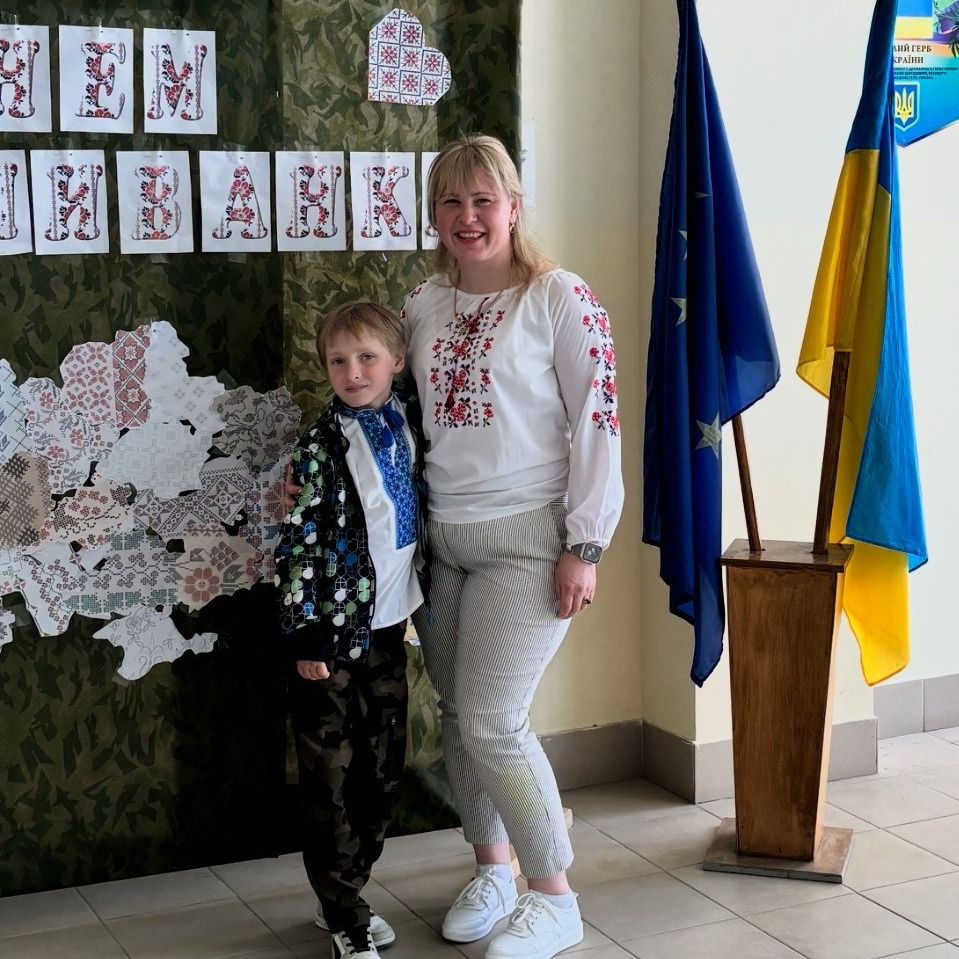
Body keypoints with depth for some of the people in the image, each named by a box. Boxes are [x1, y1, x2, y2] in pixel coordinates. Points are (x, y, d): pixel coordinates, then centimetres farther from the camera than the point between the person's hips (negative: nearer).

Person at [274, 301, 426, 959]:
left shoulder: (406, 428, 5)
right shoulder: (323, 447, -12)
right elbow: (299, 542, -13)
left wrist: (419, 606, 16)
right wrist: (306, 634, -15)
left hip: (387, 626, 7)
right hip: (333, 631, -6)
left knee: (383, 769, 13)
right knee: (331, 777, 1)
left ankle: (343, 898, 29)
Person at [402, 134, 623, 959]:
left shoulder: (561, 298, -8)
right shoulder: (423, 307, 8)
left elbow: (596, 424, -10)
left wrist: (584, 549, -13)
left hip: (526, 540, -5)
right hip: (439, 542, 6)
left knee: (492, 722, -9)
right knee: (458, 716, 10)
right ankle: (493, 868, 30)